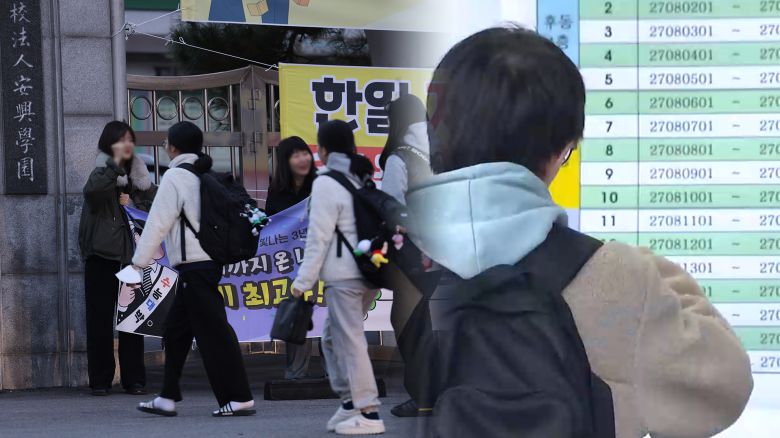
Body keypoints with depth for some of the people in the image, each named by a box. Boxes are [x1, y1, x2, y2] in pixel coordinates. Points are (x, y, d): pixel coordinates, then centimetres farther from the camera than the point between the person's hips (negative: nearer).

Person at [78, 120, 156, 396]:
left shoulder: (137, 177, 14)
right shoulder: (103, 173, 0)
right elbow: (92, 190, -24)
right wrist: (115, 162, -25)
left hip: (131, 256, 4)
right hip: (102, 257, -4)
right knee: (100, 319, -2)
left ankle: (134, 379, 6)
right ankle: (100, 380, 2)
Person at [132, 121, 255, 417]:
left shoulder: (176, 176, -9)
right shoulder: (206, 176, 16)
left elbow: (158, 222, -11)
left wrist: (139, 262, -3)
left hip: (194, 265, -9)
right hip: (210, 260, 9)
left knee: (213, 332, -8)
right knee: (175, 331, 14)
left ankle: (239, 398, -9)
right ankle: (167, 399, 17)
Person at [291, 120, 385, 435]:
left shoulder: (326, 184, -10)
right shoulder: (364, 179, 15)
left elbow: (318, 237, -12)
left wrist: (303, 280, -8)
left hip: (343, 275, -9)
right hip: (369, 270, 9)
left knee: (350, 340, -5)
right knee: (333, 337, 18)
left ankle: (368, 412, -6)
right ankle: (350, 402, 17)